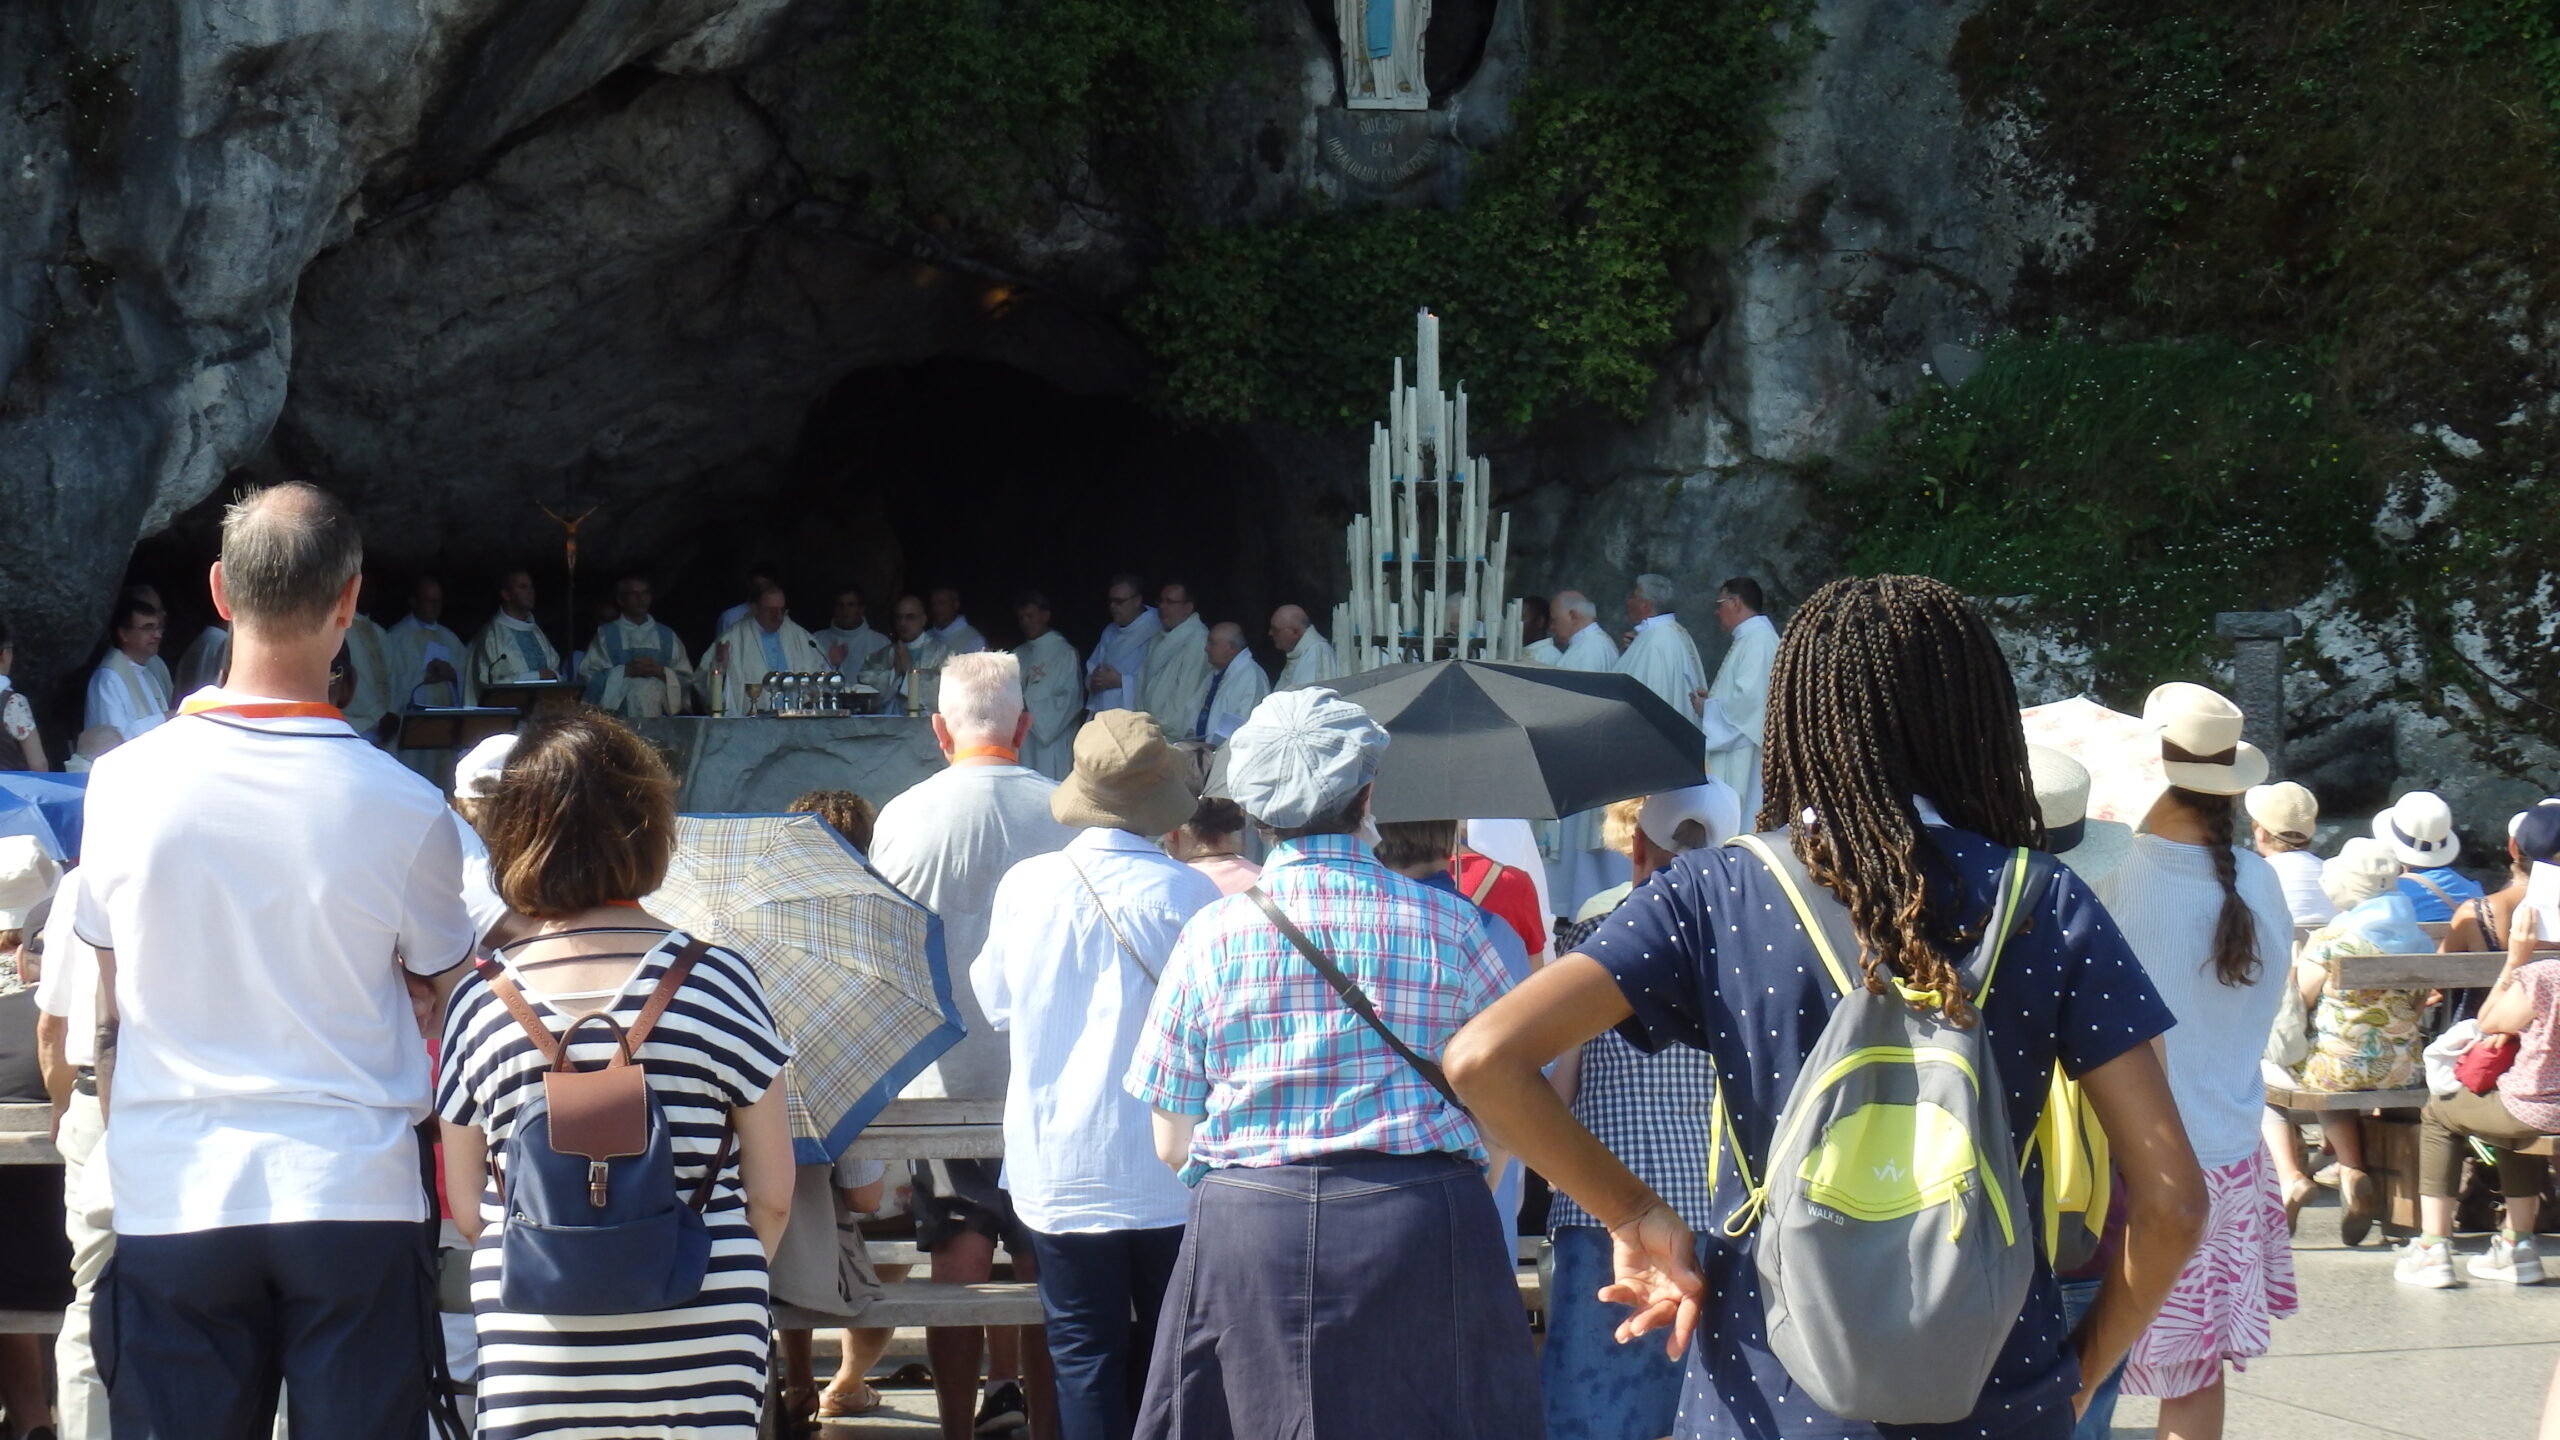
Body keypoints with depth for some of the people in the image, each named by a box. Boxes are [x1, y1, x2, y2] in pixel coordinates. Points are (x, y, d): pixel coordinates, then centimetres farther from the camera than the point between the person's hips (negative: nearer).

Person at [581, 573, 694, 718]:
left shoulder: (667, 636, 15)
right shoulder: (605, 635, 8)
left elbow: (686, 680, 11)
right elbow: (588, 677, 0)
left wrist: (661, 672, -6)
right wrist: (625, 671, -11)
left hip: (659, 717, 2)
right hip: (618, 718, -2)